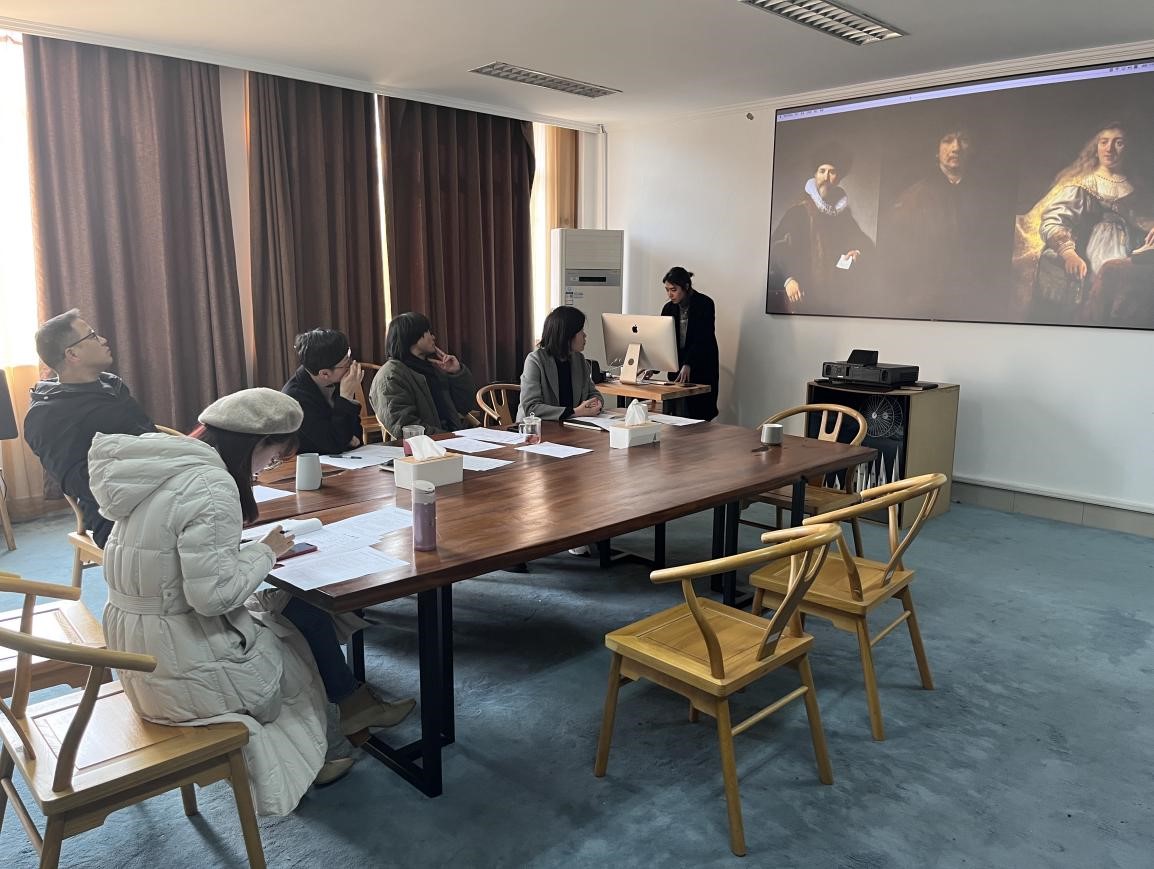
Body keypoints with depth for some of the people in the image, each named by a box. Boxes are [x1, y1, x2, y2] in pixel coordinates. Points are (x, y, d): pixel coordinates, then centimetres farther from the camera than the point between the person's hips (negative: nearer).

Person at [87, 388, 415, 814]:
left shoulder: (166, 463, 3)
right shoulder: (211, 486, -26)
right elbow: (213, 593, -28)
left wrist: (251, 549, 1)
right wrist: (264, 552, -13)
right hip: (181, 663, -8)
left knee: (296, 609, 14)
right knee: (309, 619, 9)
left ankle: (352, 707, 29)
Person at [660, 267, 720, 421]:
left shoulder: (704, 304, -10)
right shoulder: (669, 308, 6)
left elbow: (703, 339, -19)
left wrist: (688, 365, -31)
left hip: (701, 369, -5)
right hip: (677, 369, 5)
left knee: (699, 416, -7)